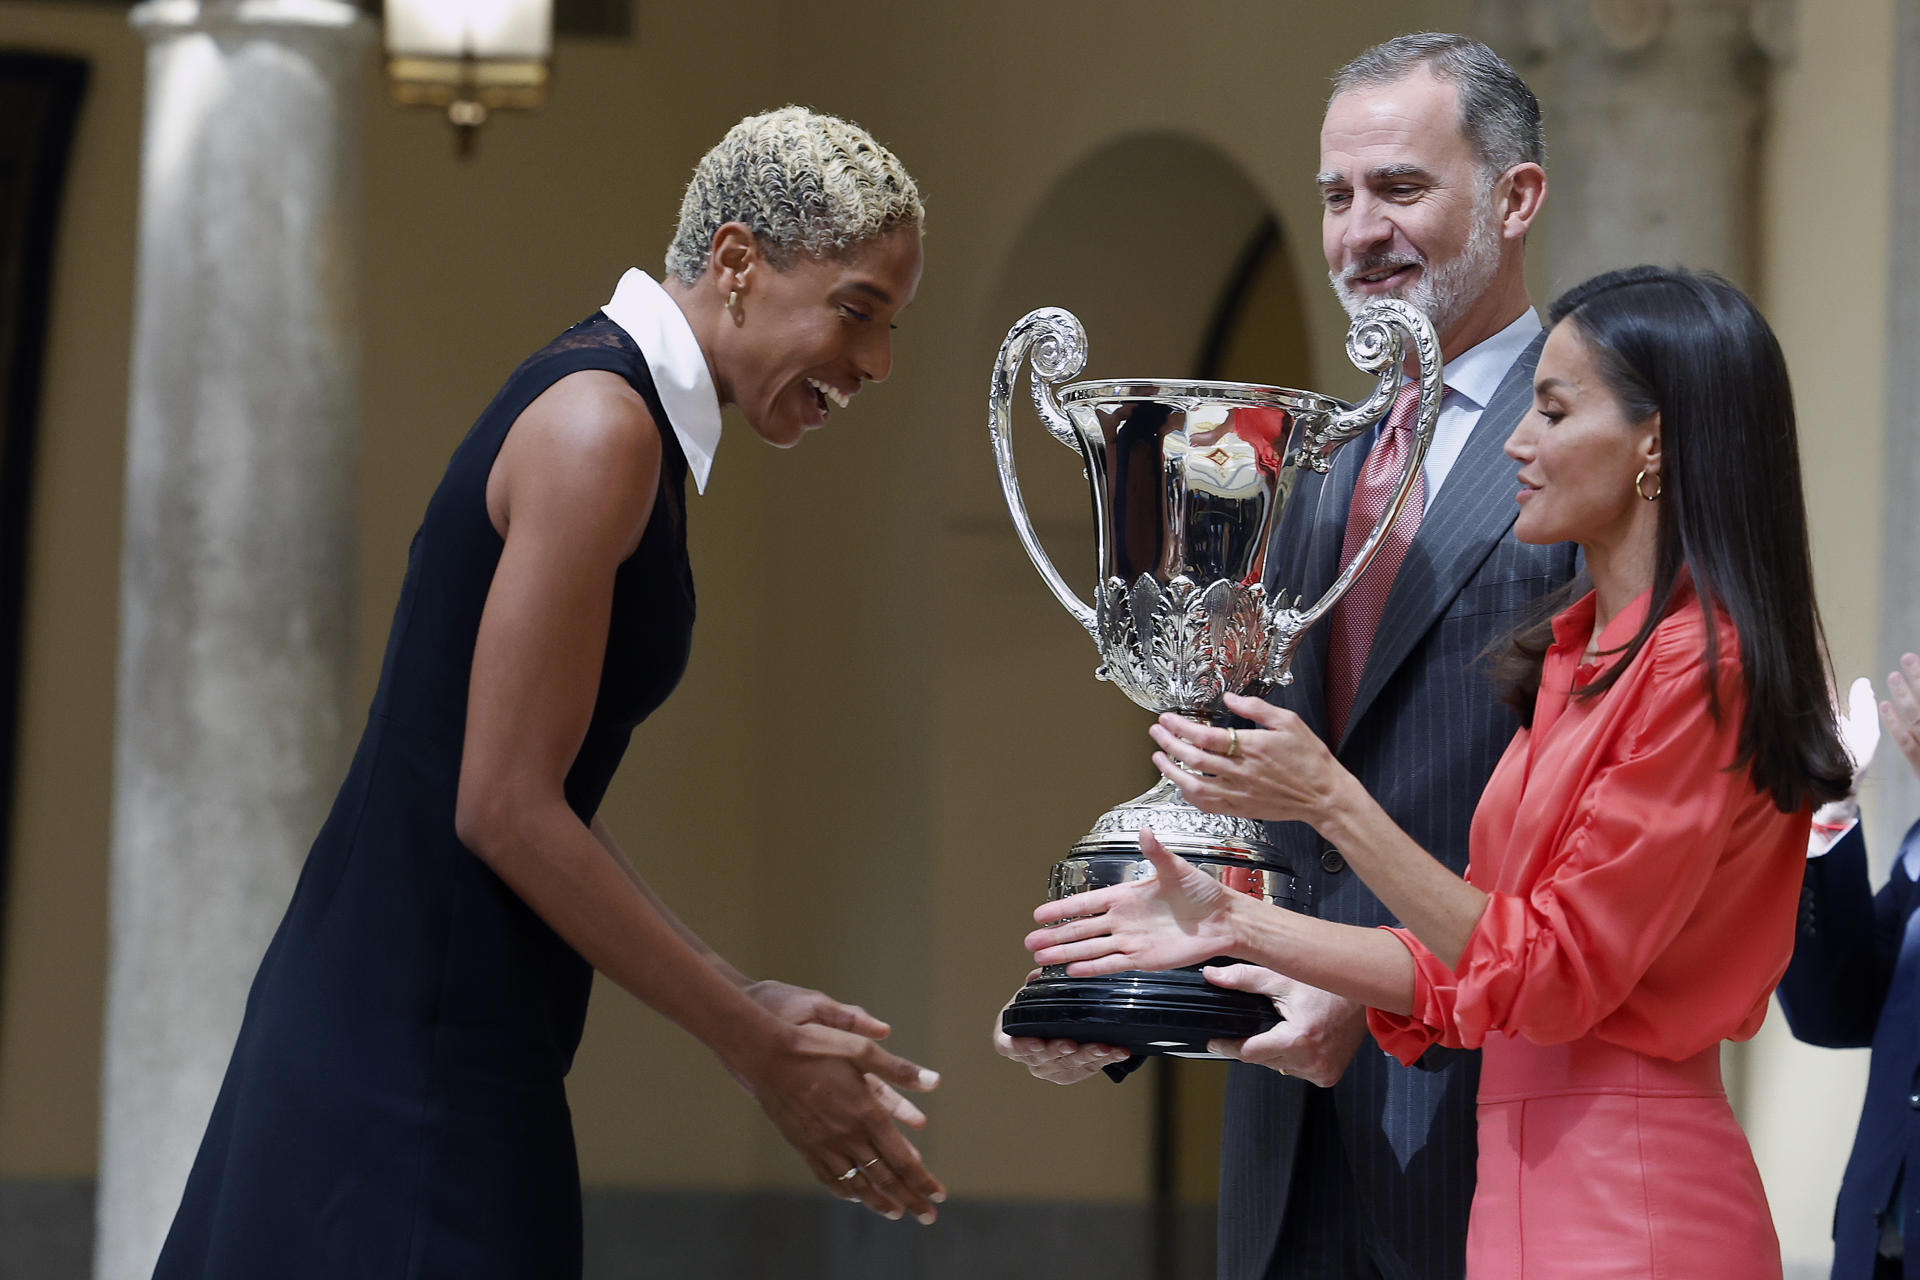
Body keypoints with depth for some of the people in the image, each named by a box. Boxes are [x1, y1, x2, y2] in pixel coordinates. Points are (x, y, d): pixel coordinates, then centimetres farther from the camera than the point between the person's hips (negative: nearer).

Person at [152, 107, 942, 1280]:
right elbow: (506, 807, -19)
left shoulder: (618, 413, 15)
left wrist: (741, 1003, 12)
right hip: (418, 1053, -10)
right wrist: (757, 1049, -14)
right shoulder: (598, 427, -14)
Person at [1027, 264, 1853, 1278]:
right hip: (1528, 1189, 8)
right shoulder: (1579, 654, 14)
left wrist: (1329, 801, -18)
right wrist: (1228, 925, 12)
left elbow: (1554, 975, -17)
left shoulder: (1701, 667, -13)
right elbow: (1469, 967, 16)